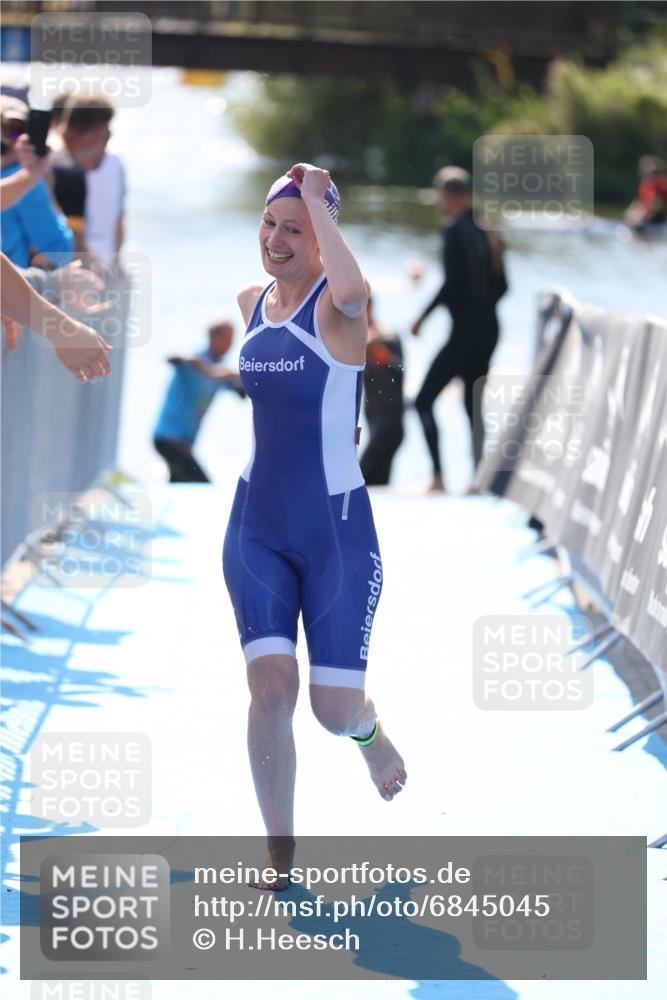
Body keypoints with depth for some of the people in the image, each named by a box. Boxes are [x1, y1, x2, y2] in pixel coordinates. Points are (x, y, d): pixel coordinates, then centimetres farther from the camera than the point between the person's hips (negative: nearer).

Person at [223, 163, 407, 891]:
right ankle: (279, 855, 1)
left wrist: (317, 199, -31)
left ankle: (369, 733, 37)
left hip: (337, 528, -4)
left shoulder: (337, 306, -14)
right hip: (256, 523, 4)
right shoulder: (250, 304, 5)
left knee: (335, 708, -1)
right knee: (270, 685, -10)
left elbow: (352, 289, -40)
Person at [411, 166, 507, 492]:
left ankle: (437, 476, -15)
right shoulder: (487, 230, 10)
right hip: (488, 328, 8)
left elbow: (451, 283, -19)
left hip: (465, 329, -8)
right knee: (473, 404, 17)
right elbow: (501, 284, 14)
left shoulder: (455, 230, -12)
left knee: (424, 401, -3)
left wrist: (423, 316, -10)